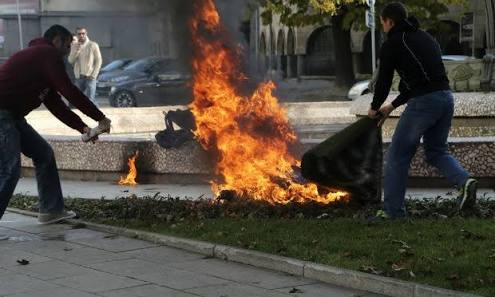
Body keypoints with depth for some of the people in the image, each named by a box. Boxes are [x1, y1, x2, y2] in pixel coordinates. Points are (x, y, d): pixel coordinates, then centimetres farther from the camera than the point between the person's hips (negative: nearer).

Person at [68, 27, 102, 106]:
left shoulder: (93, 45, -3)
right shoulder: (74, 46, 9)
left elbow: (98, 61, -3)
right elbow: (71, 60, 1)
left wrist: (93, 75, -10)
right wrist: (77, 50, -15)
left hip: (89, 77, -5)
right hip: (79, 77, 5)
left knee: (90, 99, -14)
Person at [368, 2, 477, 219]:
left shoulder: (392, 44, 1)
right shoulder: (425, 38, 25)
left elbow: (384, 80, 3)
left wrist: (374, 108, 22)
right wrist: (392, 106, 32)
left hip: (423, 103, -7)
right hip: (446, 97, 7)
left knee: (397, 156, 5)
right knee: (436, 150, 22)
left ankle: (393, 211, 8)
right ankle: (464, 181, -3)